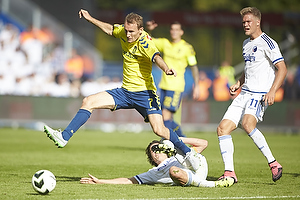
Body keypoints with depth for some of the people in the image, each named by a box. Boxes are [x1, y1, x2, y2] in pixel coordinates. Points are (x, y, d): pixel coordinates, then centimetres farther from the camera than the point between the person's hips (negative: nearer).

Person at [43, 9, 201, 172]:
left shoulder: (145, 42, -21)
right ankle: (64, 137, -4)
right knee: (88, 102, -5)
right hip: (125, 91, 7)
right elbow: (110, 29, 22)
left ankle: (188, 152, 5)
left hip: (144, 92, -6)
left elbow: (156, 57, -42)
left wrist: (166, 69, -62)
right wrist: (90, 19, 24)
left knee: (159, 130, -18)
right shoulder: (123, 32, -1)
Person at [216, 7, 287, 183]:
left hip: (260, 95, -9)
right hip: (245, 94, 9)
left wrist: (272, 91, -22)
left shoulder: (267, 43, -7)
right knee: (223, 129, -3)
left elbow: (282, 69, -12)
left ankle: (273, 163, -21)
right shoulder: (246, 44, 19)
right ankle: (229, 173, -1)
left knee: (247, 124, -32)